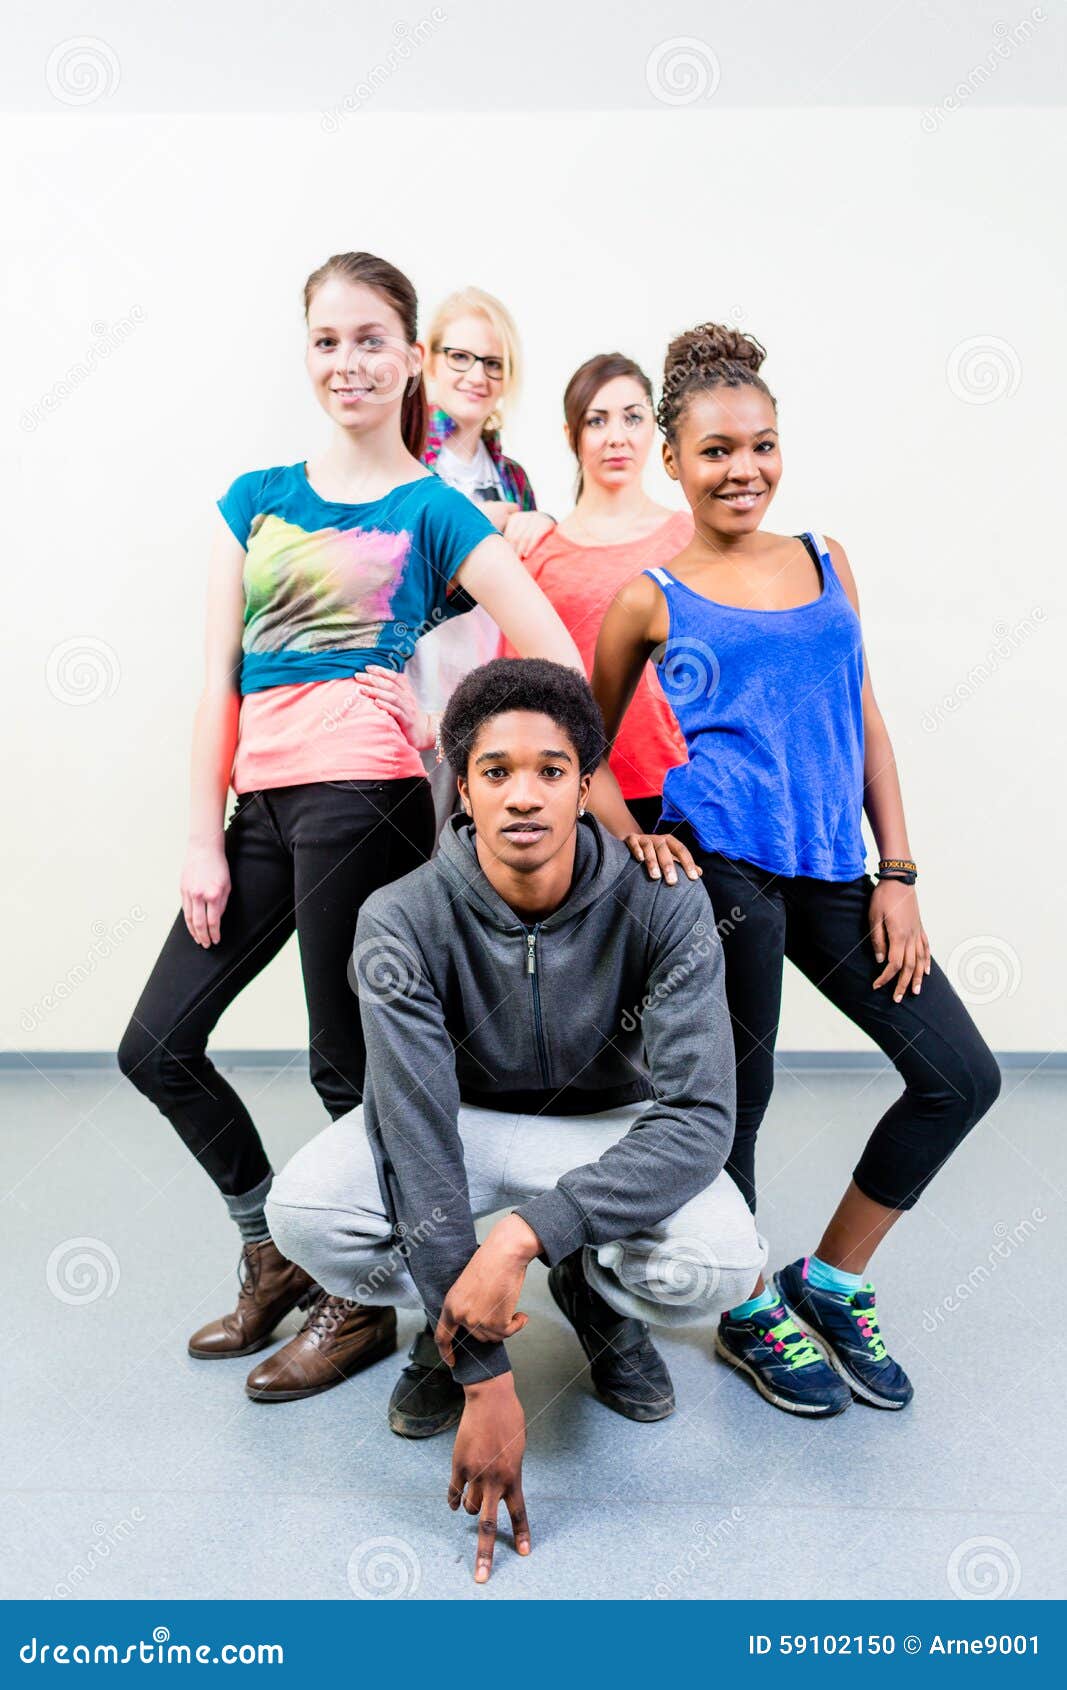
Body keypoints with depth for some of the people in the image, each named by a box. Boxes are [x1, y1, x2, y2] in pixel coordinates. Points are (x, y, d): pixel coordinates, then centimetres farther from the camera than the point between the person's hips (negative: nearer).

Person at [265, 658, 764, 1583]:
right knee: (303, 1212, -29)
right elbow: (419, 1135, -28)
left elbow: (700, 1116, -28)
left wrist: (526, 1230, -41)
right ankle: (454, 1328, 5)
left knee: (719, 1264, -31)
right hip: (464, 1120, 1)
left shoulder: (663, 904, -24)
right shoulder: (404, 922, -25)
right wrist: (484, 1379, -29)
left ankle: (593, 1292, 8)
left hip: (608, 1126, 0)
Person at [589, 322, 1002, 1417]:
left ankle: (832, 1278, 21)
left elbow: (866, 725, 12)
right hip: (723, 866, -5)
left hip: (831, 869, 5)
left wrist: (895, 874, 6)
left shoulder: (825, 563, 13)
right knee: (737, 1091, 1)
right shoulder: (651, 598, 2)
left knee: (961, 1075, 2)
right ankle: (748, 1310, 28)